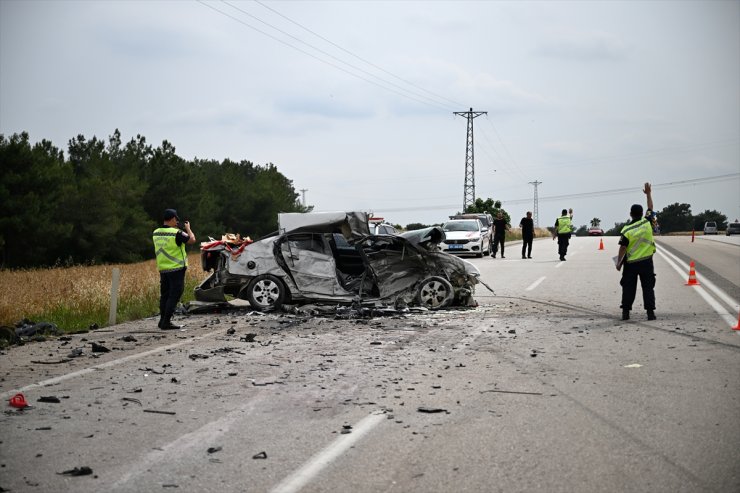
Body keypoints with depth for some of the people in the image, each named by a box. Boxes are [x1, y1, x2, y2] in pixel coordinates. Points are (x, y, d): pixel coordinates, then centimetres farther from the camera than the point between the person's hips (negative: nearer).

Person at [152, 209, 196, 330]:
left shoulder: (156, 233, 4)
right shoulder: (176, 233, -17)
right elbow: (192, 240, -11)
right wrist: (188, 228, 6)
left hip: (163, 269, 7)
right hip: (176, 269, -7)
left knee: (164, 295, 15)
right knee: (174, 296, -2)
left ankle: (162, 320, 20)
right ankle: (166, 322, -4)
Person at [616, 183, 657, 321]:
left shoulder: (626, 230, -12)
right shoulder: (647, 222, -6)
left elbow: (622, 248, -11)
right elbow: (650, 208, 11)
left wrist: (619, 262, 0)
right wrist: (649, 193, 20)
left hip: (631, 264, -2)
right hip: (647, 262, 2)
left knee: (628, 288, 5)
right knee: (648, 287, 5)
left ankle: (625, 312, 4)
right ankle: (650, 312, 1)